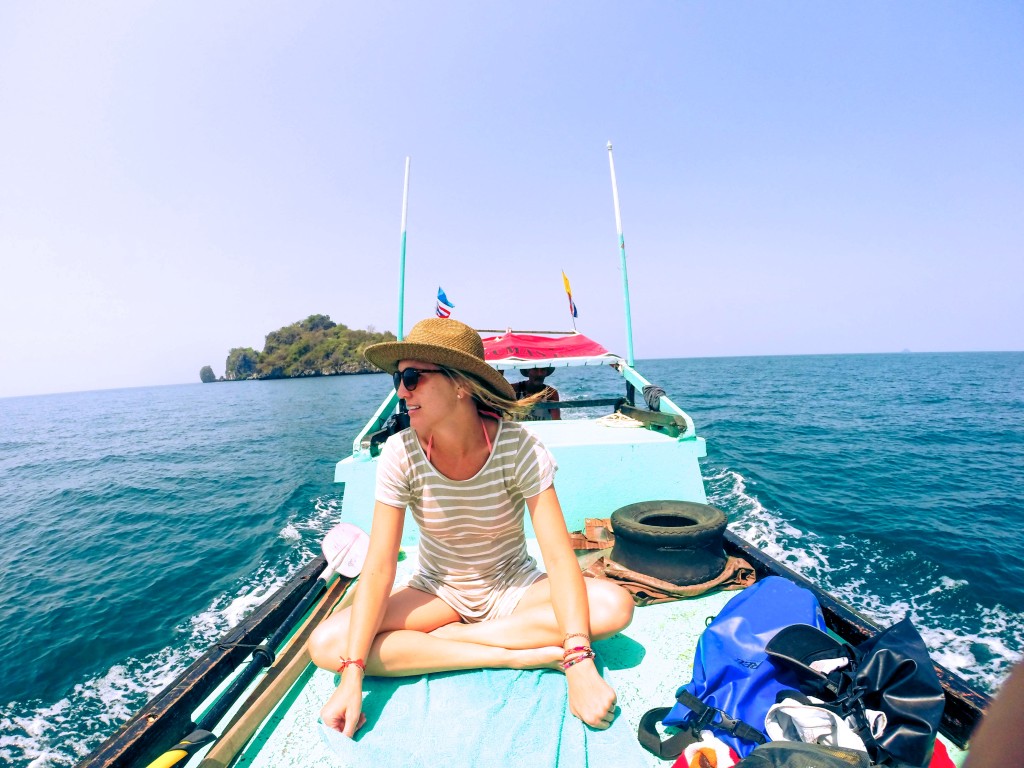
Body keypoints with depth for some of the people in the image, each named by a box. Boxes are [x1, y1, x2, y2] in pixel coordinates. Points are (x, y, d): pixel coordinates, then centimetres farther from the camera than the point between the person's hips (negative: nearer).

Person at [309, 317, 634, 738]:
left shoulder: (517, 445, -24)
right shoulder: (400, 453, -19)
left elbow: (559, 558, -25)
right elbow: (378, 568, -18)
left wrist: (580, 665, -35)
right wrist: (352, 677, -26)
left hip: (513, 588, -1)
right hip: (437, 592, 2)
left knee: (614, 605, -25)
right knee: (326, 644, -21)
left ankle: (441, 637, -13)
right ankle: (518, 654, -17)